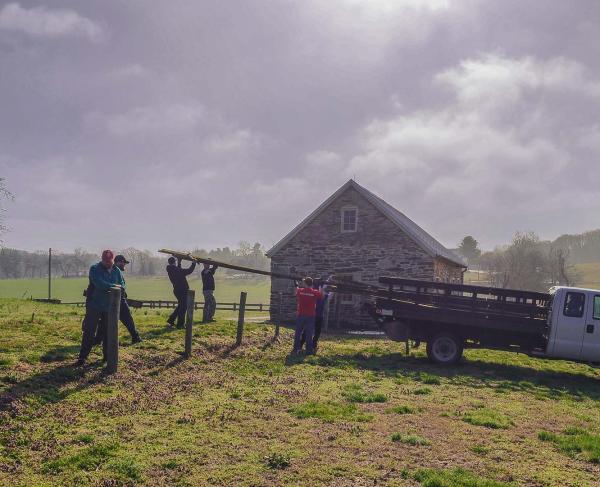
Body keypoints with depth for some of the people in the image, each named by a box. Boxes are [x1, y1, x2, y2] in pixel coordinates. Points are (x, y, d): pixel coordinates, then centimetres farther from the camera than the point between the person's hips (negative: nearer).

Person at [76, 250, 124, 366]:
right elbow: (99, 284, -25)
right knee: (89, 332, -2)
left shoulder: (116, 271, 6)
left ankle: (108, 355, 22)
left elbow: (122, 286, 3)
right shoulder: (95, 269, -10)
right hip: (94, 305, -4)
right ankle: (82, 357, 5)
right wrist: (114, 286, -18)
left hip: (110, 307, 4)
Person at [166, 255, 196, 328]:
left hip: (177, 290, 9)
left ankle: (171, 320, 23)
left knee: (180, 306, 22)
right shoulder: (176, 270, -20)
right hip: (182, 290, -9)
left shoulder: (170, 270, 6)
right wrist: (194, 263, -7)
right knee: (183, 307, 0)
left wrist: (179, 263, 31)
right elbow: (189, 271, -21)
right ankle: (180, 324, 4)